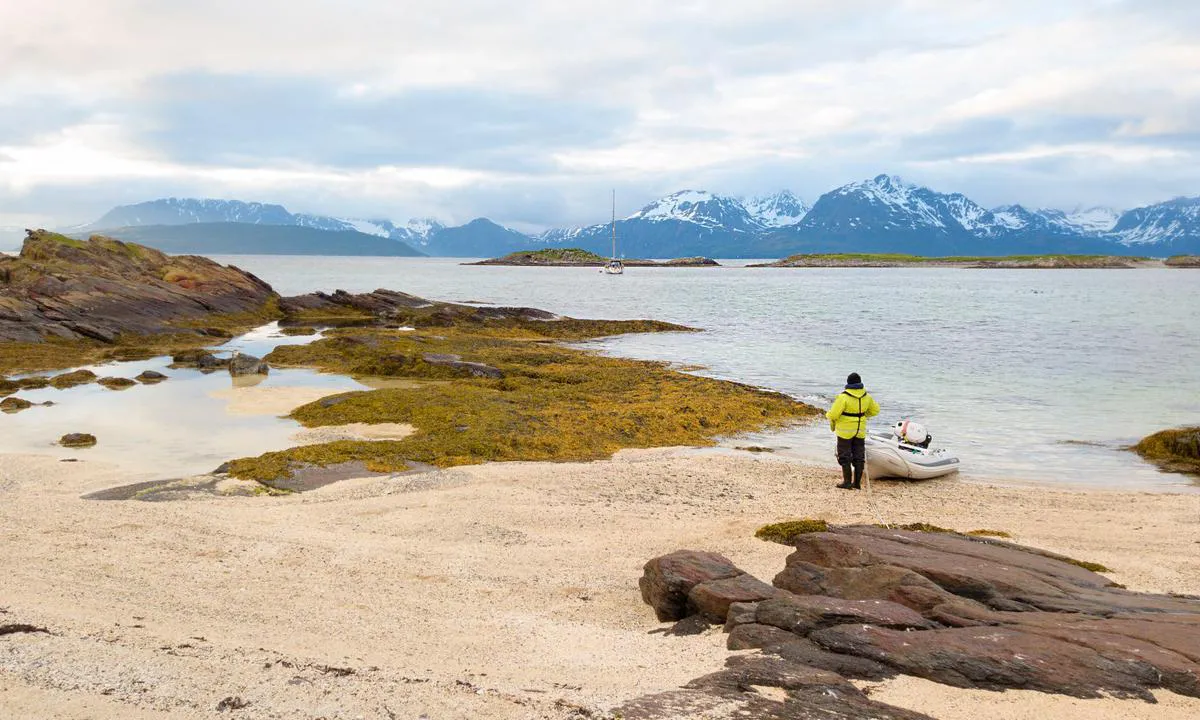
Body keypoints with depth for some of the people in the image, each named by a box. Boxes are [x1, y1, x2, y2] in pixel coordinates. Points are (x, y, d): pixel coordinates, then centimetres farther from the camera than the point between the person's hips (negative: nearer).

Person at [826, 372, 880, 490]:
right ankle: (857, 483, 17)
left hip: (845, 431, -5)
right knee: (859, 457, 13)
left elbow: (833, 414, -20)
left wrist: (831, 420, 1)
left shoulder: (843, 396, -19)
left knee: (844, 457, 5)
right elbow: (875, 410, 13)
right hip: (860, 431, 5)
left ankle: (847, 482, 4)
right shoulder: (866, 396, -1)